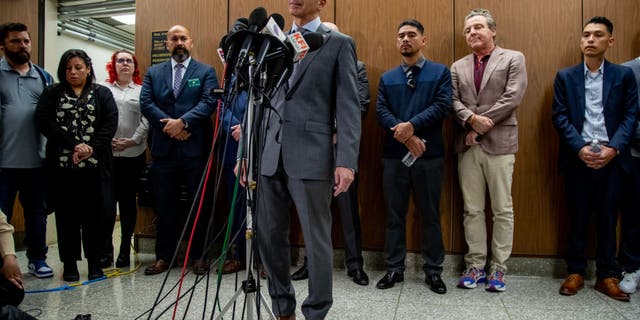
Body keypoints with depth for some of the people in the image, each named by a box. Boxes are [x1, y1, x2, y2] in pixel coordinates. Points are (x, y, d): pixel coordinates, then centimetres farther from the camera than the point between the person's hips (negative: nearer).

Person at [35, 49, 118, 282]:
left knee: (94, 214, 2)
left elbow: (111, 122, -1)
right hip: (62, 164, 1)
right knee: (66, 215, 4)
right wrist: (74, 145, -15)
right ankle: (69, 264, 15)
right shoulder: (52, 93, 12)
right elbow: (43, 121, -2)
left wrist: (92, 147, -15)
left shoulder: (102, 93, 11)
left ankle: (95, 263, 12)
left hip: (95, 164, 0)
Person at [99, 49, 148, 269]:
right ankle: (106, 250, 8)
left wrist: (132, 140, -10)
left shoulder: (142, 91, 10)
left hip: (133, 154, 0)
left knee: (128, 201, 5)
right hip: (107, 153, 0)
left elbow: (146, 119, 1)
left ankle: (125, 250, 12)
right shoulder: (103, 89, 12)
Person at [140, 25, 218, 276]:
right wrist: (170, 127, -10)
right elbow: (146, 103, 2)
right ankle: (164, 256, 19)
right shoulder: (153, 73, 15)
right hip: (163, 149, 3)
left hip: (195, 149, -2)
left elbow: (208, 103, -7)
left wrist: (183, 121, -18)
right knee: (164, 206, 8)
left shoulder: (206, 72, 7)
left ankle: (198, 256, 16)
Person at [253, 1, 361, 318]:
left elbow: (348, 107, -4)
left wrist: (347, 160, -13)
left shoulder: (339, 43, 4)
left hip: (311, 157, -5)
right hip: (269, 155, 5)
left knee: (316, 239, 3)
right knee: (268, 236, 10)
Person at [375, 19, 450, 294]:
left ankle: (433, 270, 18)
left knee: (430, 214, 6)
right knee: (394, 214, 7)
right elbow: (381, 111, 2)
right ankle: (394, 268, 19)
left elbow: (442, 106, -7)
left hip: (430, 154, -2)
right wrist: (404, 135, -14)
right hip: (394, 154, 2)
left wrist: (411, 125, -18)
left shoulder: (440, 72, 7)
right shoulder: (387, 78, 14)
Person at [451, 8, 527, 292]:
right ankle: (475, 266, 16)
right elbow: (453, 101, 4)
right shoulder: (458, 67, 15)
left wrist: (480, 127, -12)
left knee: (502, 210, 3)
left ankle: (498, 268, 12)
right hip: (468, 146, 4)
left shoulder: (513, 59, 4)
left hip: (499, 143, -3)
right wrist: (471, 119, -16)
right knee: (472, 210, 7)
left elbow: (512, 98, -8)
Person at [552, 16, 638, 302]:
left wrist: (614, 148, -12)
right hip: (577, 157, 0)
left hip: (610, 157, 0)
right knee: (577, 217, 7)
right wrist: (580, 148, -12)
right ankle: (575, 272, 18)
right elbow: (559, 117, 0)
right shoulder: (565, 76, 6)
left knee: (608, 218, 7)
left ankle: (607, 276, 18)